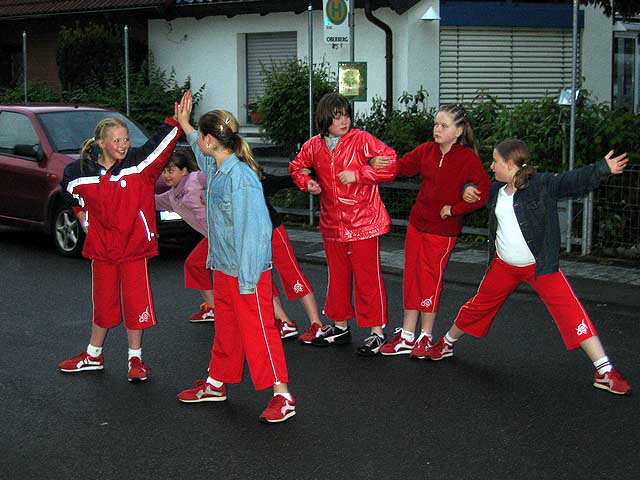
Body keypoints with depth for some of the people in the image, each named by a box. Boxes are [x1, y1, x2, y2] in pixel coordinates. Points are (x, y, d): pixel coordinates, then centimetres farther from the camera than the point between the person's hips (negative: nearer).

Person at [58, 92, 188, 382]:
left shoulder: (140, 163, -11)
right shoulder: (81, 171, -3)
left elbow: (161, 144, -27)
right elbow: (69, 188, 19)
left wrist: (176, 121, -42)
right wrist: (82, 215, 13)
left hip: (134, 244, -2)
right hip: (101, 247, 2)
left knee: (135, 302, 2)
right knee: (103, 302, 14)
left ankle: (135, 359, 17)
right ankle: (93, 356, 32)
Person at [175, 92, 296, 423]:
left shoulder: (240, 176, -23)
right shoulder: (216, 169, 5)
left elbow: (253, 229, -25)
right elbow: (203, 154, 33)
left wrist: (247, 277, -24)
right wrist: (184, 123, 39)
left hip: (247, 271, -9)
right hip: (223, 267, 9)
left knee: (257, 329, -5)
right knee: (226, 328, 21)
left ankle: (282, 396, 2)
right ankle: (216, 384, 35)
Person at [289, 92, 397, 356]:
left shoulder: (361, 140, -10)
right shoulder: (313, 146, 5)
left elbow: (391, 163, -15)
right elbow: (297, 166, 23)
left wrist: (357, 174, -20)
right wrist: (306, 183, 2)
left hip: (363, 222, -5)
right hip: (332, 223, 5)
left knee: (368, 276, -2)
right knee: (337, 276, 16)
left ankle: (377, 332, 7)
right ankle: (340, 326, 30)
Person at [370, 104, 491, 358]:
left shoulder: (468, 158, -14)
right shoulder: (427, 151, 1)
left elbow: (484, 192, -18)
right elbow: (401, 166, 8)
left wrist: (454, 209, -16)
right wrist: (378, 164, -12)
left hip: (443, 230, -5)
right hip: (417, 223, 5)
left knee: (430, 280, 2)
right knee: (411, 277, 9)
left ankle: (425, 337, 19)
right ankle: (406, 337, 19)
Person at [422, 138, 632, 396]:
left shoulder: (543, 184, -16)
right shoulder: (496, 190, 3)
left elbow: (574, 181, -30)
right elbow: (478, 192, 24)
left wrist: (603, 169, -46)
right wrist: (468, 190, 2)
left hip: (540, 266, -5)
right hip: (503, 266, 5)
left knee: (570, 310, -17)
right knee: (478, 306, 18)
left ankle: (605, 372, -16)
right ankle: (446, 344, 42)